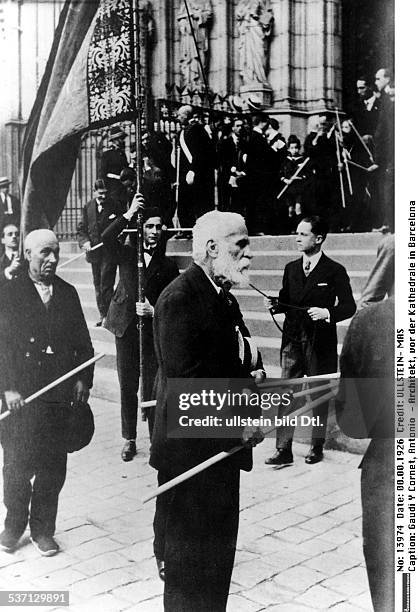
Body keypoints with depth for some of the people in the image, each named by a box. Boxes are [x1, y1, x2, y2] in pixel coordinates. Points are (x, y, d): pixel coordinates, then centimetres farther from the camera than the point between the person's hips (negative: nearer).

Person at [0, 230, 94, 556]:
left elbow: (83, 342, 12)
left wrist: (83, 379, 1)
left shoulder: (68, 293, 9)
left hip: (60, 394, 3)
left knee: (53, 467, 7)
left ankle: (43, 530, 23)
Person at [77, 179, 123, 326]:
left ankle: (108, 315, 4)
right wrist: (84, 241, -8)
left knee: (106, 285, -7)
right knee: (97, 285, 12)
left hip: (109, 253, -4)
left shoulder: (114, 206, -4)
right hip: (94, 252, 5)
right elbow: (81, 228, 10)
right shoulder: (88, 207, 7)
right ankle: (102, 315, 23)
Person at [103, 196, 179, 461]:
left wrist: (155, 311, -14)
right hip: (126, 326, 1)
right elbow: (106, 238, -15)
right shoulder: (127, 253, 4)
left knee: (152, 387, 0)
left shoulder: (168, 265, 4)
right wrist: (129, 214, -18)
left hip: (154, 328, -1)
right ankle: (129, 440, 20)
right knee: (127, 387, 8)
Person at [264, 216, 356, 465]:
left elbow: (349, 306, -5)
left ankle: (317, 448, 23)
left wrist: (327, 313, -21)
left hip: (321, 342, -4)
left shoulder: (335, 271, -5)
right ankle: (284, 450, 5)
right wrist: (276, 304, -5)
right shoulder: (291, 269, 10)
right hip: (292, 341, 4)